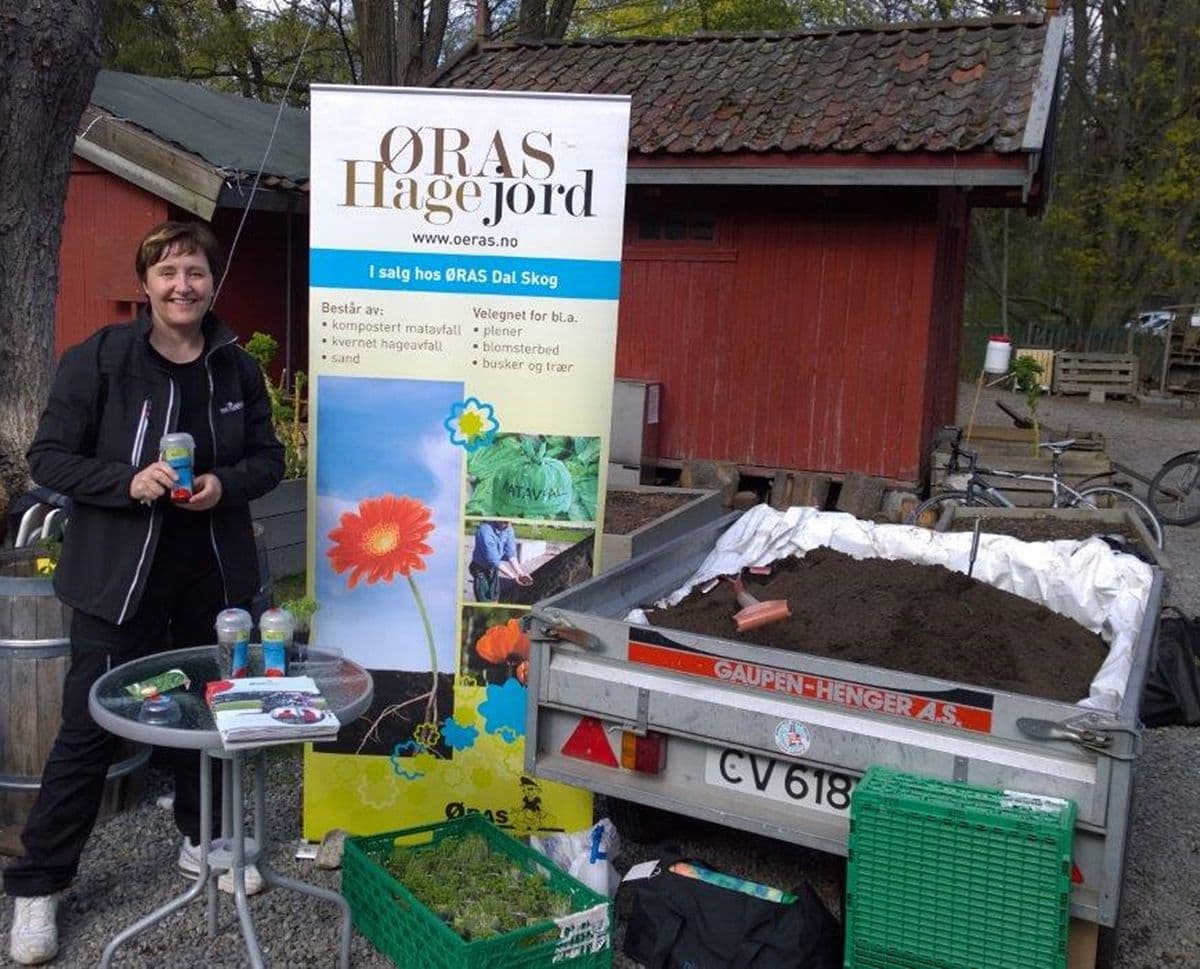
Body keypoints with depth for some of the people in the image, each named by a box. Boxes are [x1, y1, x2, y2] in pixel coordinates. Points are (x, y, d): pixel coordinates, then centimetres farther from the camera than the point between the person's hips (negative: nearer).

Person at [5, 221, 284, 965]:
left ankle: (204, 841, 38)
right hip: (120, 576, -4)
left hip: (213, 574, 4)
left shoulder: (237, 367, 2)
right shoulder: (98, 359, -9)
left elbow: (269, 458, 8)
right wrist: (128, 480, -23)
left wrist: (225, 484, -13)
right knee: (89, 725, 1)